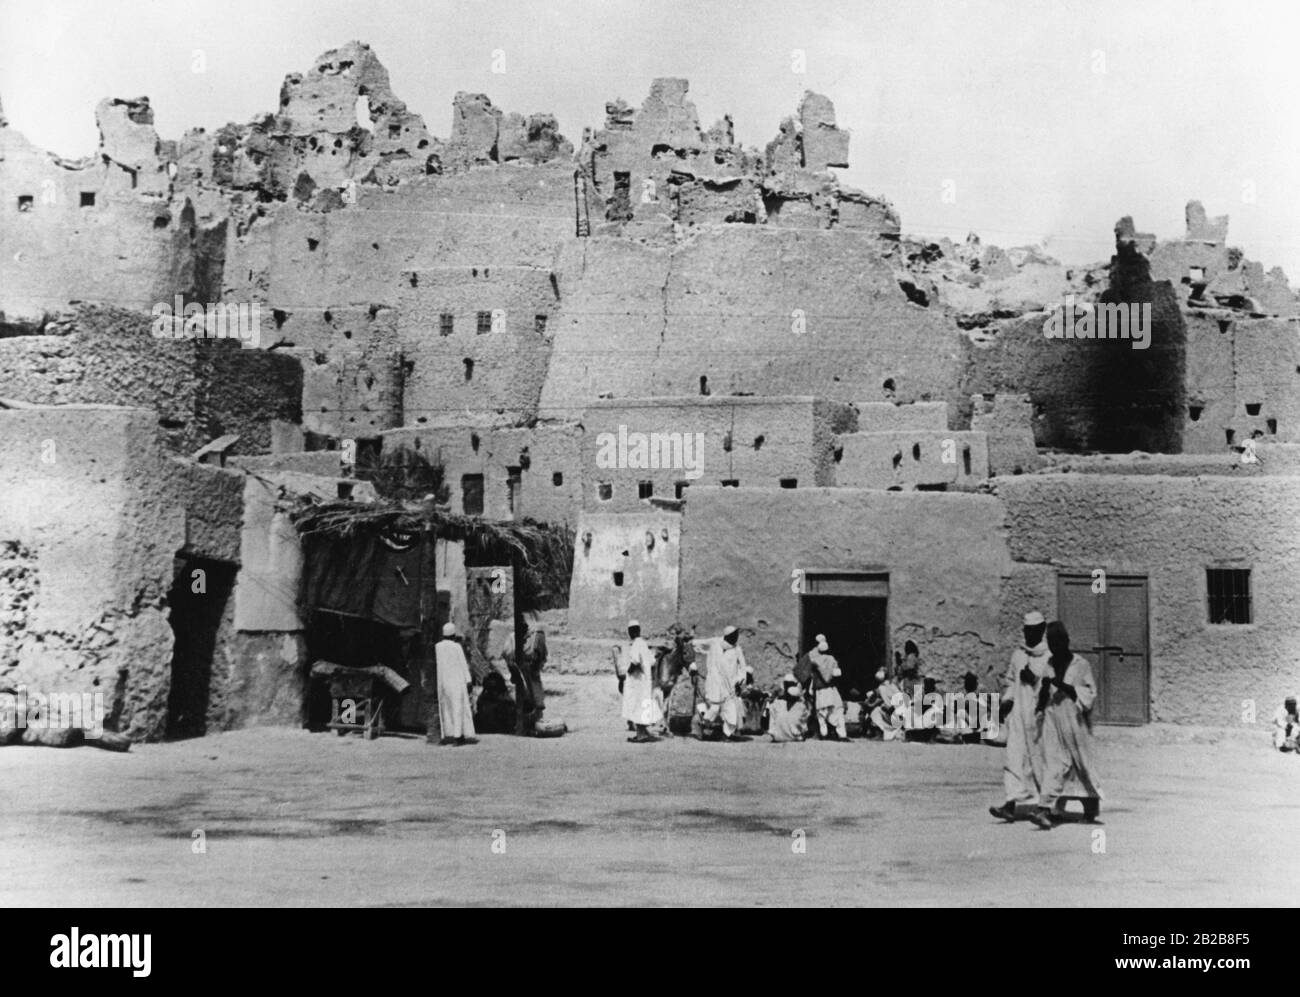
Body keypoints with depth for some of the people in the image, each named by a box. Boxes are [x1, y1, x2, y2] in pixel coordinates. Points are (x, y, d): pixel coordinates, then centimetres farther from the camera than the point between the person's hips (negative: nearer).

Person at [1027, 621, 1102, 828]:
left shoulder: (1081, 665, -4)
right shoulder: (1048, 665, 9)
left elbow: (1089, 694, -9)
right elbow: (1041, 699, 14)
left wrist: (1063, 686, -19)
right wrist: (1044, 686, -9)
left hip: (1074, 722, -2)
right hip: (1052, 720, 3)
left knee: (1083, 764, 11)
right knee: (1052, 763, -9)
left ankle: (1092, 803, 34)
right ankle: (1048, 810, -17)